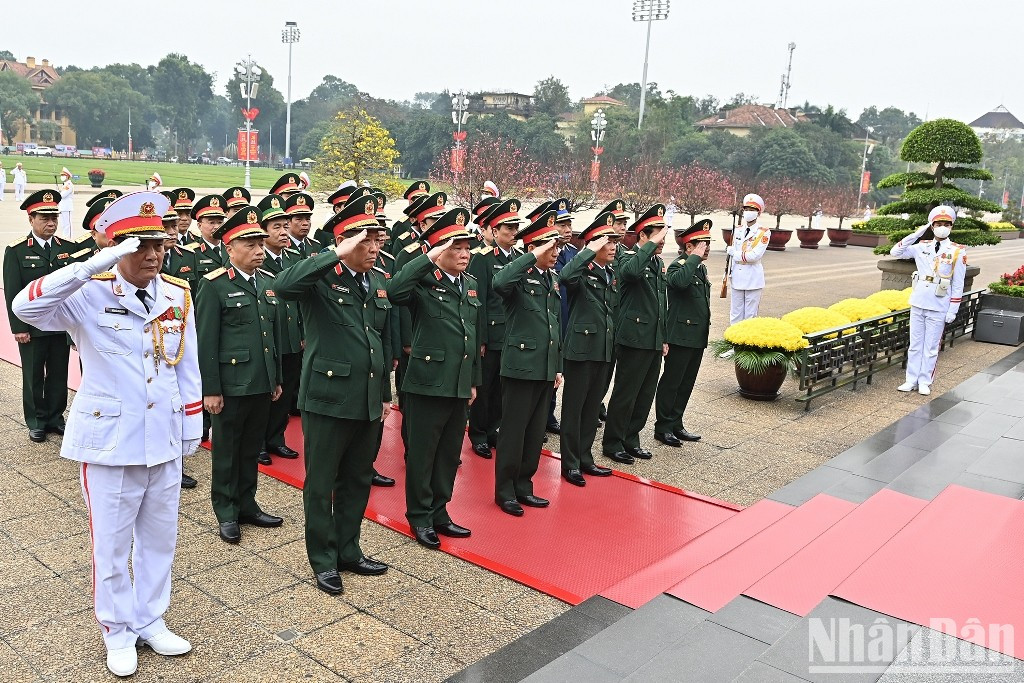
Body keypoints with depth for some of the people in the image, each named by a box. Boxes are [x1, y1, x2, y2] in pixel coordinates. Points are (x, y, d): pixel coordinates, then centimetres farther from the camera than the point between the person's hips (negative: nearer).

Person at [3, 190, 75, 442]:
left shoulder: (69, 248, 4)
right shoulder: (16, 251, -3)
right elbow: (12, 293, -5)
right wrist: (18, 327, -9)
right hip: (32, 327, -2)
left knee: (59, 375, 10)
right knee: (33, 376, 8)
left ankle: (55, 417, 24)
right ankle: (36, 421, 21)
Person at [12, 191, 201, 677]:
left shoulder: (178, 296, 1)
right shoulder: (90, 296, -11)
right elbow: (26, 306, -30)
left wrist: (191, 430, 9)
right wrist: (97, 264, -36)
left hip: (164, 442, 4)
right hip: (109, 442, -4)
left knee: (160, 537, 16)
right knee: (111, 543, 11)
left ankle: (150, 621, 35)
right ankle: (117, 631, 32)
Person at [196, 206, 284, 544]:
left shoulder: (268, 282, 9)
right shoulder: (214, 285, -10)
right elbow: (206, 341, -11)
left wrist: (277, 378, 14)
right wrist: (210, 389, -13)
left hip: (262, 383, 6)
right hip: (230, 385, -6)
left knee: (252, 448, 16)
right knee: (227, 451, 8)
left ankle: (247, 504, 30)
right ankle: (226, 512, 21)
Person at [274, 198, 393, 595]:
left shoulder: (379, 283, 10)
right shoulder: (320, 278, -10)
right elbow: (283, 286, -33)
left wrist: (386, 393, 17)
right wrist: (337, 255, -33)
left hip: (369, 402, 6)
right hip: (328, 398, -6)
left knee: (357, 481, 17)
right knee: (321, 484, 7)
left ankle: (349, 551, 32)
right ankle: (323, 560, 22)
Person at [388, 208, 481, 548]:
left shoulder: (471, 285, 12)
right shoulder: (423, 282, -9)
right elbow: (394, 292, -33)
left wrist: (474, 380, 18)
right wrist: (428, 259, -31)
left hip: (460, 385, 7)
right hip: (428, 382, -7)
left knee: (450, 452, 15)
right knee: (423, 452, 6)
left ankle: (439, 512, 30)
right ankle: (420, 517, 21)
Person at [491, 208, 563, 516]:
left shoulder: (553, 279, 14)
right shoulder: (519, 275, -9)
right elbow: (499, 283, -36)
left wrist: (558, 367, 17)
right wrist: (533, 257, -29)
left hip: (546, 367, 7)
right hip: (520, 364, -7)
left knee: (535, 432, 13)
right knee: (513, 431, 2)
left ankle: (523, 486, 25)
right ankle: (505, 491, 15)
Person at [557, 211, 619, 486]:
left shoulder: (612, 275, 13)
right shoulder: (582, 272, -11)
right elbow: (565, 276, -36)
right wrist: (590, 251, -28)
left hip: (604, 350, 7)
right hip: (581, 348, -7)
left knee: (593, 407, 14)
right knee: (573, 407, 3)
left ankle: (585, 458, 26)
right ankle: (570, 463, 13)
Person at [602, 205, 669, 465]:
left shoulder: (658, 263, 15)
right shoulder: (628, 259, -10)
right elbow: (632, 271, -38)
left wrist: (664, 338, 20)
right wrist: (652, 244, -28)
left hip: (654, 341, 8)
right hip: (634, 339, -8)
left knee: (646, 395, 14)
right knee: (625, 394, 0)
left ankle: (631, 439, 26)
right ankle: (612, 442, 13)